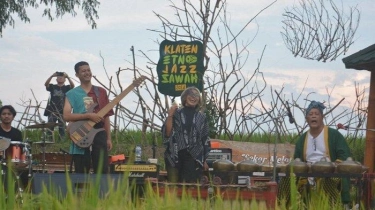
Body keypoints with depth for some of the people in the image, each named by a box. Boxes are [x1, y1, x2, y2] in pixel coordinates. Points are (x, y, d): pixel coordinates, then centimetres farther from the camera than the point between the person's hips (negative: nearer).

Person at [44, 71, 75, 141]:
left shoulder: (66, 88, 9)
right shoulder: (52, 87, 10)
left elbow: (72, 85, -10)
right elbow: (46, 84, -8)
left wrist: (68, 77, -27)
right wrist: (52, 76, -25)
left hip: (62, 112, 0)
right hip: (52, 111, 0)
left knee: (62, 128, 0)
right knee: (50, 127, -2)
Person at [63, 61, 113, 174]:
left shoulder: (101, 92, 12)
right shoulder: (72, 94, 2)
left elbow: (106, 116, 13)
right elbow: (66, 115, -11)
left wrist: (109, 138, 7)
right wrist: (89, 115, -17)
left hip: (99, 134, 2)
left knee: (102, 171, -3)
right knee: (81, 174, 0)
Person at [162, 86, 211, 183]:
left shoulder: (201, 118, 10)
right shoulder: (176, 113, 4)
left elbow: (205, 140, 13)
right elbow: (167, 133, -3)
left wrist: (205, 160, 10)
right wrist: (170, 116, -15)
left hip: (193, 158, 1)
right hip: (175, 157, -1)